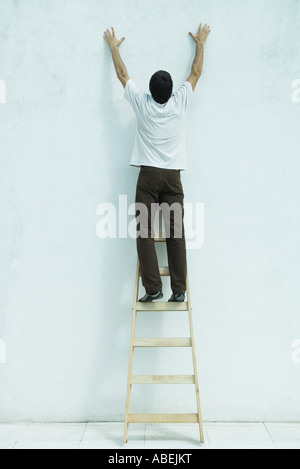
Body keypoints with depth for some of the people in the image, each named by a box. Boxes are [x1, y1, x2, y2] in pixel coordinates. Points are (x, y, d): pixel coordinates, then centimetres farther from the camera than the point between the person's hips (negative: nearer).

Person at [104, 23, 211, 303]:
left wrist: (113, 47, 31)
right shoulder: (180, 102, 3)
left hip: (148, 176, -1)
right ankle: (179, 290, 1)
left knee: (145, 232, -2)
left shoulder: (142, 103, 1)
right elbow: (196, 73, 19)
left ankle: (153, 288, -6)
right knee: (176, 233, 0)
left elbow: (122, 74, 16)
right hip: (173, 176, 2)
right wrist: (200, 43, 34)